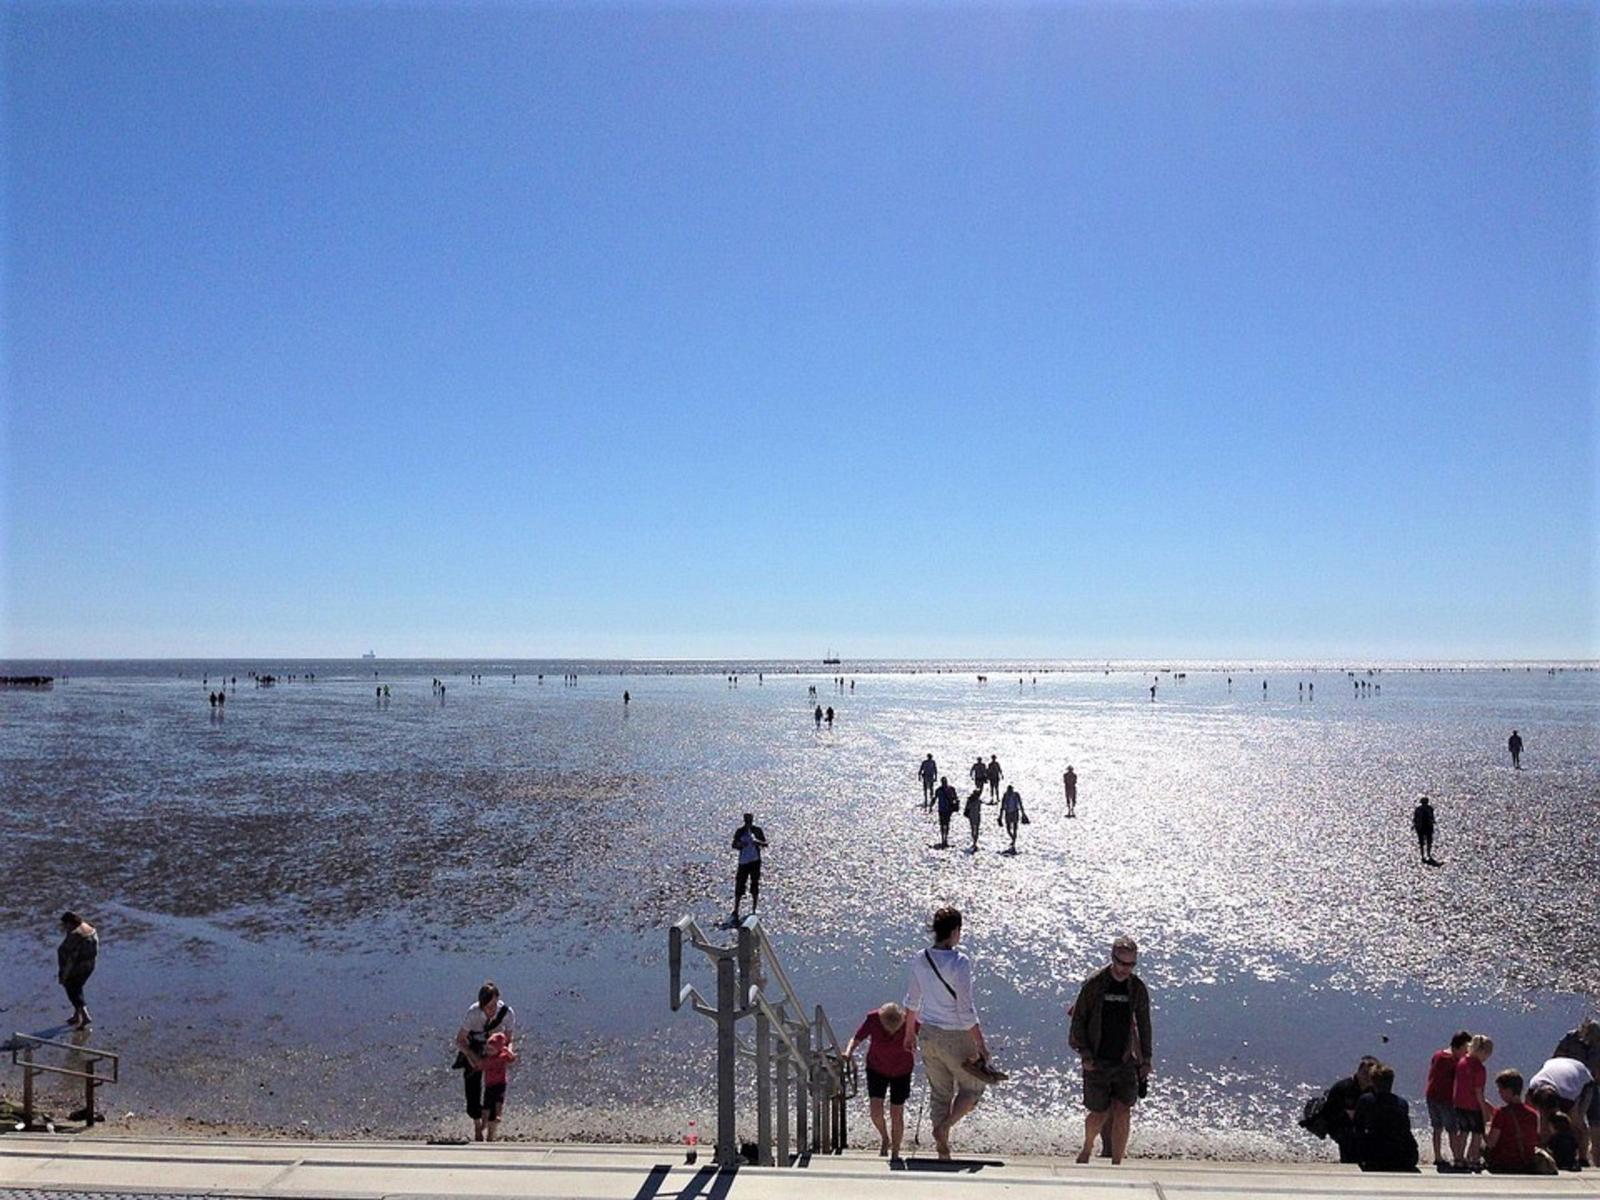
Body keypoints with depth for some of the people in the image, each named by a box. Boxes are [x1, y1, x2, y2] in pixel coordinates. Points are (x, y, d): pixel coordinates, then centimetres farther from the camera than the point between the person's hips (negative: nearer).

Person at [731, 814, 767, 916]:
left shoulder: (757, 830, 1)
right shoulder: (740, 831, 1)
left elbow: (765, 844, 4)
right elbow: (734, 845, 4)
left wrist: (758, 842, -17)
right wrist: (740, 845, -18)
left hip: (755, 861, 0)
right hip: (743, 861, 0)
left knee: (755, 886, 3)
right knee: (739, 885, -3)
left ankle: (754, 911, 13)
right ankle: (735, 911, 8)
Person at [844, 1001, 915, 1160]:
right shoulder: (873, 1018, -26)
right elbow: (857, 1038, -16)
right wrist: (848, 1052, -33)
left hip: (901, 1071, -1)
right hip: (877, 1068, 1)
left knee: (896, 1114, 0)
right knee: (875, 1109, -10)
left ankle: (895, 1153, 22)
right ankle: (884, 1138, 21)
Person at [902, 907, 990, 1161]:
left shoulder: (920, 959, -2)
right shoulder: (959, 962, -21)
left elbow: (912, 1001, 9)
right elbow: (966, 1011, -20)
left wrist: (910, 1032, 23)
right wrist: (981, 1045, -11)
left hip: (928, 1033, 6)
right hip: (955, 1037, -6)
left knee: (939, 1093, 18)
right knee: (973, 1087, 16)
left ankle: (943, 1150, 23)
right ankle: (944, 1127, -1)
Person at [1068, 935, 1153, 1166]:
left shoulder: (1138, 988, 2)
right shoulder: (1093, 984, -8)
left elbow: (1144, 1025, 13)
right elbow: (1078, 1019, -3)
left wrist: (1146, 1059, 10)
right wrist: (1084, 1054, -9)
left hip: (1125, 1062, 2)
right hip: (1097, 1062, -2)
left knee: (1123, 1112, -6)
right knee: (1100, 1114, 3)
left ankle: (1116, 1164, 7)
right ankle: (1087, 1149, 31)